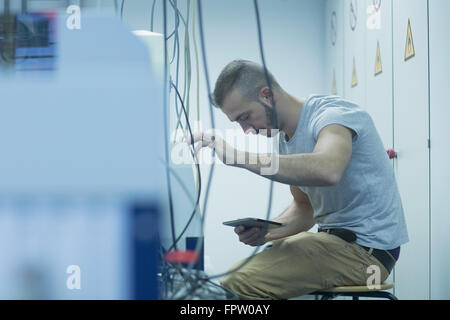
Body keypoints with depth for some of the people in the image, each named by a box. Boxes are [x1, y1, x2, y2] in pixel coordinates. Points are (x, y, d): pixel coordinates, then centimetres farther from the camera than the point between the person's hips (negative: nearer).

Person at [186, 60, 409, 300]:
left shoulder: (333, 113, -15)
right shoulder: (285, 138, 12)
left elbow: (327, 170, -39)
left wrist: (237, 156, -36)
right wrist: (264, 231, -1)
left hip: (366, 246, -9)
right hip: (333, 236, 9)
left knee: (239, 286, -22)